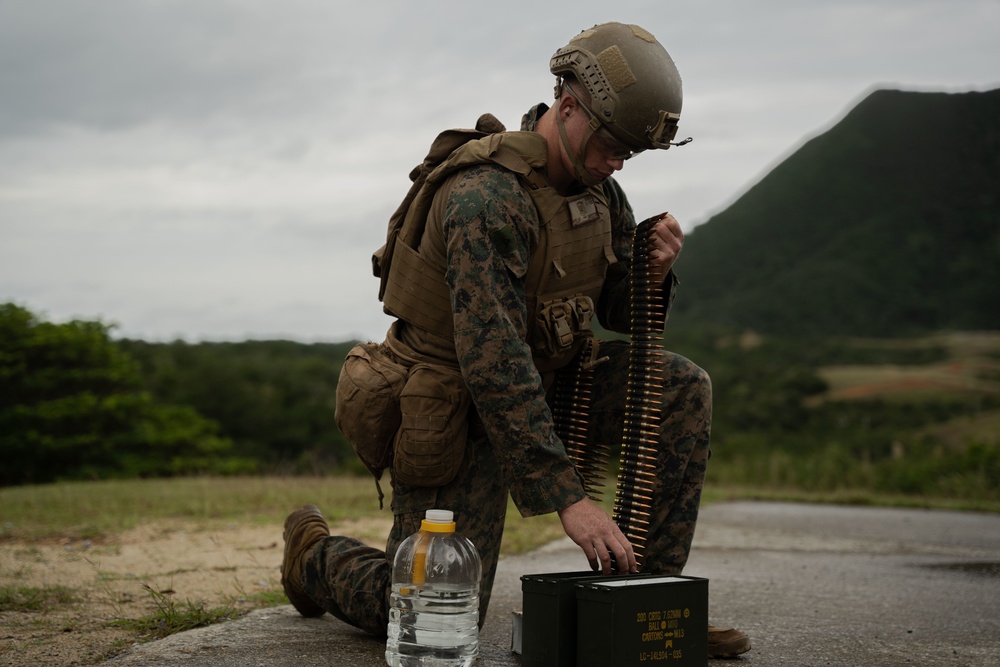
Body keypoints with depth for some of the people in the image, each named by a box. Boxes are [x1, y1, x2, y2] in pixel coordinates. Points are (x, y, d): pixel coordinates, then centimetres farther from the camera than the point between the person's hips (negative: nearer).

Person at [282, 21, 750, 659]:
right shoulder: (486, 197, -28)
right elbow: (492, 362, -33)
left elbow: (622, 314, 8)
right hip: (455, 407, -8)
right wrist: (568, 498, -35)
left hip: (540, 380, 8)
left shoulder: (598, 187, 0)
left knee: (682, 388, -9)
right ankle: (317, 555, 23)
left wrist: (654, 270, -17)